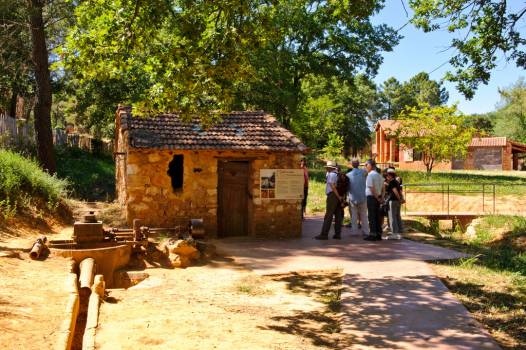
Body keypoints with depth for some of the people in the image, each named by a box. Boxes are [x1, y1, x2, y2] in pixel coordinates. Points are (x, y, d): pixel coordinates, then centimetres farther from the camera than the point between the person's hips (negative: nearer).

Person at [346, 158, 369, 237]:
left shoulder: (348, 175, -3)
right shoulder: (363, 172, -5)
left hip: (353, 198, -1)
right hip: (363, 197, 1)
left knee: (354, 215, 7)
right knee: (364, 215, 9)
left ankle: (354, 231, 6)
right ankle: (365, 231, 10)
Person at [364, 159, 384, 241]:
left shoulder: (370, 175, -13)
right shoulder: (379, 175, 15)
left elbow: (371, 188, -18)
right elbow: (382, 187, 16)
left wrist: (377, 197, -12)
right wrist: (380, 197, 12)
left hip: (371, 197, -8)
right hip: (378, 197, 8)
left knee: (371, 216, -5)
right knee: (377, 216, 11)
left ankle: (372, 234, -6)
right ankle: (378, 234, 14)